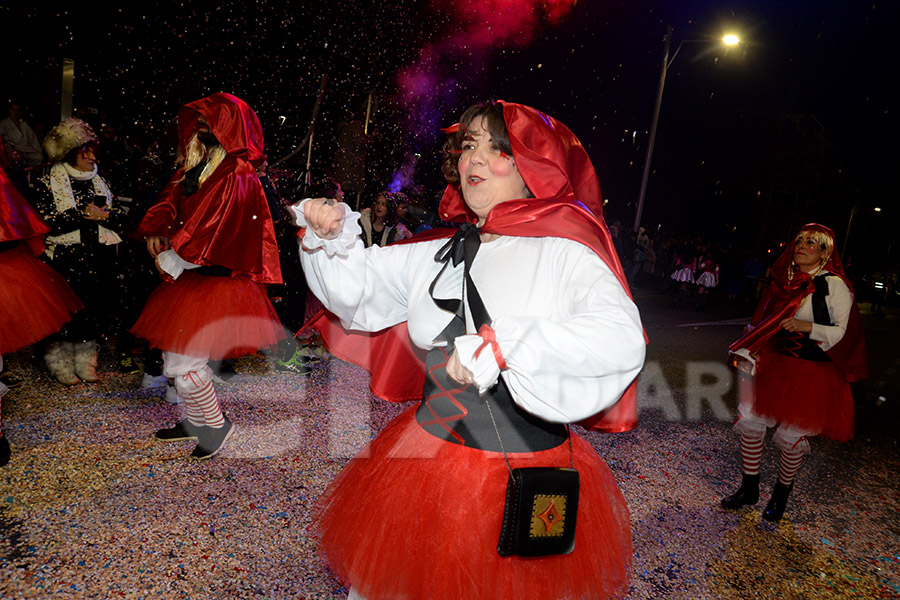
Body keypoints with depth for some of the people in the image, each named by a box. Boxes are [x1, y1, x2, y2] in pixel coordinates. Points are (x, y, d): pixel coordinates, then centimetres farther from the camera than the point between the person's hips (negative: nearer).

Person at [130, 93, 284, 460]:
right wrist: (154, 233, -5)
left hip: (215, 282, -9)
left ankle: (216, 425, 18)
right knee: (172, 354, 18)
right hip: (189, 277, 9)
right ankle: (195, 421, 37)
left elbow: (205, 237, -20)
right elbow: (170, 199, 13)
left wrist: (169, 262, -9)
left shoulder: (237, 177, -17)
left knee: (181, 363, -7)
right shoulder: (198, 165, 10)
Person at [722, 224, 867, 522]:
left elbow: (844, 331, -13)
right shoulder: (785, 281, 10)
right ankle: (749, 489, 23)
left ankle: (781, 495, 28)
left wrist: (807, 326, -26)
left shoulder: (834, 285, -8)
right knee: (750, 422, 4)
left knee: (792, 435, 4)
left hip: (810, 373, -5)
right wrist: (749, 350, 7)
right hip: (772, 363, 6)